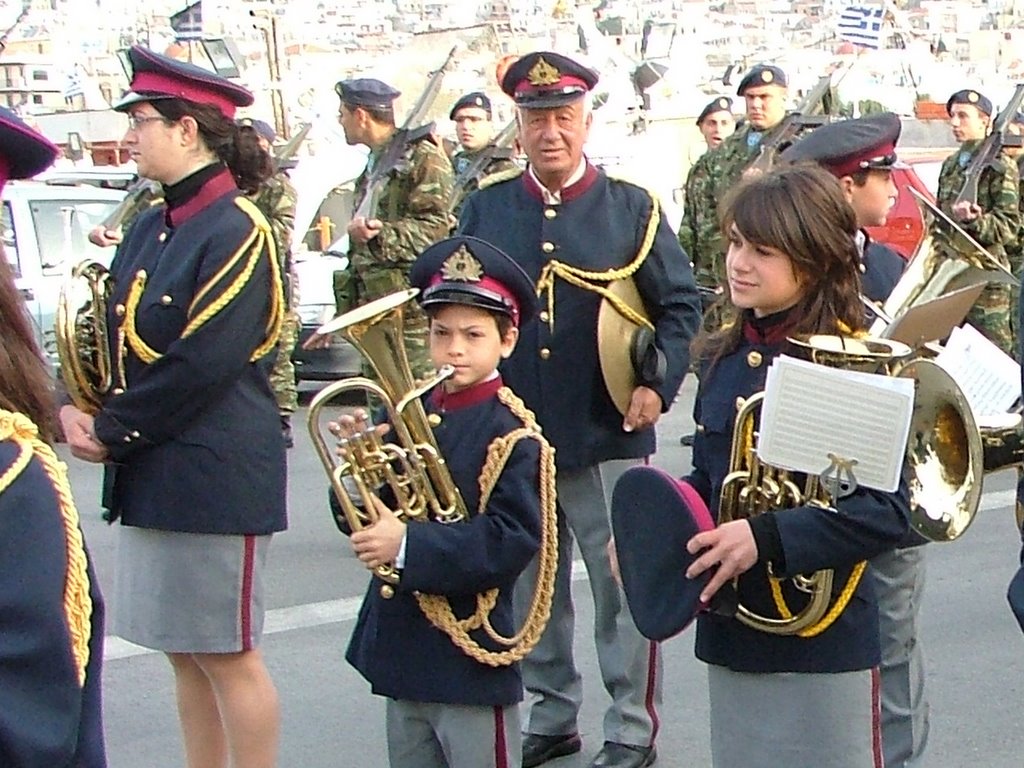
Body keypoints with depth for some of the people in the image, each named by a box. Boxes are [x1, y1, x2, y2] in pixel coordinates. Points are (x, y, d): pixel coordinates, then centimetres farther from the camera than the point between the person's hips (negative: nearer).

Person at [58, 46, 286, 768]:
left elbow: (202, 364, -21)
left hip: (217, 477, -9)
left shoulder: (239, 232, -14)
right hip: (149, 475, 9)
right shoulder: (149, 230, 13)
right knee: (184, 650, 16)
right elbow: (113, 334, 16)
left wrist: (112, 430, -14)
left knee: (227, 653, 1)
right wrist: (75, 408, -2)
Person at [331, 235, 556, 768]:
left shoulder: (513, 435, -13)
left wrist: (409, 545, -27)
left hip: (470, 661, -6)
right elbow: (362, 519, 8)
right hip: (401, 650, 7)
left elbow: (513, 541, -22)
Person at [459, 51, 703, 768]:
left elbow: (681, 303, 3)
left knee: (623, 582, 4)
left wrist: (657, 385, -9)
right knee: (528, 588, 13)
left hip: (607, 437, -2)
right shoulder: (485, 209, 6)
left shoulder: (631, 208, 1)